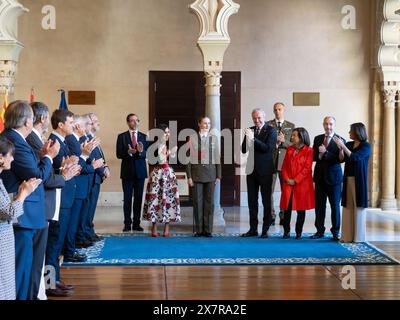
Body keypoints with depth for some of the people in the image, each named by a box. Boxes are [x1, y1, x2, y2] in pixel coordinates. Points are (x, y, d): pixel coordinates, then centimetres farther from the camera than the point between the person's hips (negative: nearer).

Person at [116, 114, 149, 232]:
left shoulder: (144, 137, 8)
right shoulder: (122, 137, 2)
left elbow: (147, 154, -1)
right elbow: (119, 154, -5)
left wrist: (141, 152, -22)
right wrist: (128, 152, -23)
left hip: (140, 171, 2)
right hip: (127, 171, -2)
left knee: (138, 198, 5)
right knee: (127, 199, 1)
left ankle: (136, 224, 12)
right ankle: (127, 224, 7)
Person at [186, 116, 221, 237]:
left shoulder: (213, 138, 7)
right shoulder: (193, 138, 1)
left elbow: (217, 157, 7)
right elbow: (189, 158, 1)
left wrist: (218, 175, 4)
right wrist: (189, 176, -4)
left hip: (210, 173, 2)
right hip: (197, 172, -2)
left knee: (209, 201, 3)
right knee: (197, 201, 2)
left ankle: (208, 230, 10)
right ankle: (199, 230, 10)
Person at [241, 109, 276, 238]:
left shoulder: (271, 130, -5)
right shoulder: (250, 130, 9)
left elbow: (268, 148, -17)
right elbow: (243, 150, 6)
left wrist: (253, 138, -23)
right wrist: (247, 138, -12)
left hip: (265, 170, -5)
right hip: (251, 169, 5)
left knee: (266, 200, 2)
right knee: (252, 200, 9)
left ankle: (265, 230, 7)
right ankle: (253, 229, 17)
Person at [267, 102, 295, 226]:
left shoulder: (291, 126, 9)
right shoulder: (268, 125, 7)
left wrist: (283, 141, -15)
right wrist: (274, 141, -15)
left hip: (285, 161, 1)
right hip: (270, 161, 0)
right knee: (269, 190, -1)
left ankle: (284, 216, 11)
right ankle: (271, 216, 6)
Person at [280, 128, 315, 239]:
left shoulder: (308, 150, -3)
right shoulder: (289, 149, 12)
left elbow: (307, 168, -9)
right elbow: (284, 166, 10)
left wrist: (295, 180, -13)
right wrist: (286, 179, -5)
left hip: (302, 184, -4)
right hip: (288, 184, 4)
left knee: (301, 209, 3)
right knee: (287, 208, 2)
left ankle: (299, 232, 11)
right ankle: (286, 231, 9)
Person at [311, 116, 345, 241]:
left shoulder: (340, 140, -4)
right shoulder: (317, 139, 10)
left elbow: (340, 159, -14)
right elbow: (313, 156, 6)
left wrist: (325, 153, -19)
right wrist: (319, 154, -15)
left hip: (333, 176, -4)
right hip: (320, 176, 4)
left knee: (335, 205, 3)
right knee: (319, 205, 7)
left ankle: (335, 231, 12)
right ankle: (320, 230, 16)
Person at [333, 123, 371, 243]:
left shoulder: (366, 146, -5)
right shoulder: (349, 144, 11)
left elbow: (355, 157, -17)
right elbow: (342, 159, 4)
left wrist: (343, 146, -19)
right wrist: (340, 148, -12)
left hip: (359, 180, -5)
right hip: (348, 179, 5)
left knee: (358, 207, -2)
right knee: (347, 207, 3)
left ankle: (358, 236, 4)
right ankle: (347, 236, 5)